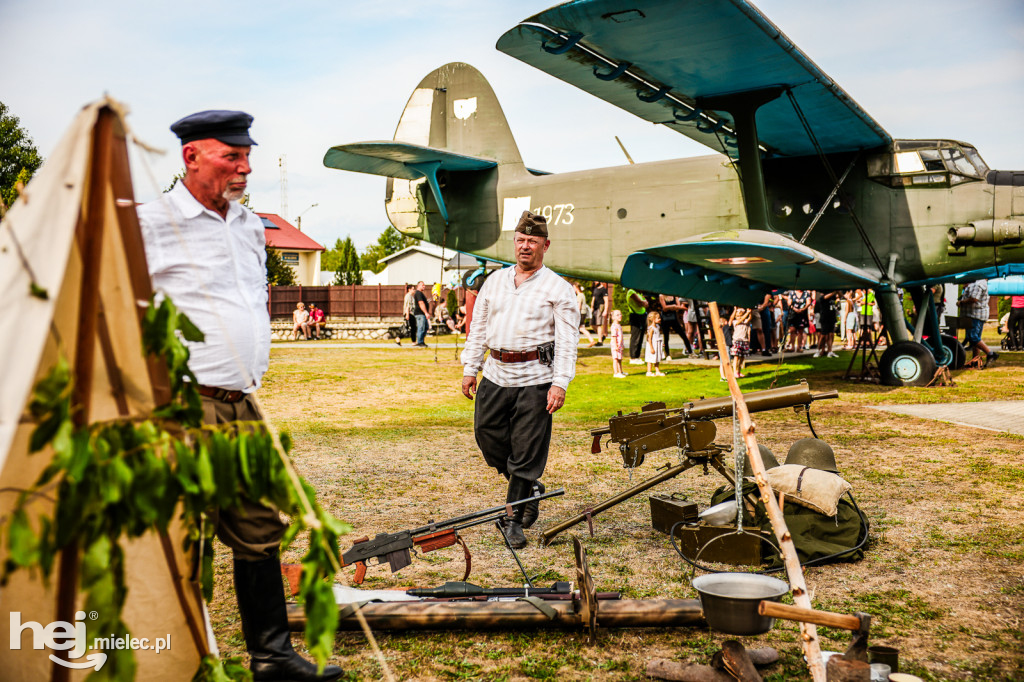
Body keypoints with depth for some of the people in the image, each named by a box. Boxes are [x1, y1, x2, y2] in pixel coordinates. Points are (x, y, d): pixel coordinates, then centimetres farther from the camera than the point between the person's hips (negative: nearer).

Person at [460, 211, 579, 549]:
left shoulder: (558, 289, 0)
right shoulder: (494, 281, 14)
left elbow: (567, 341, -5)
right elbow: (478, 327, 18)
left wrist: (560, 383, -15)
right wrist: (470, 368, 12)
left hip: (534, 378, -5)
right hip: (495, 374, 5)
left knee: (526, 451, -2)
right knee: (487, 436, 9)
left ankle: (514, 519, 11)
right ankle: (530, 489, 32)